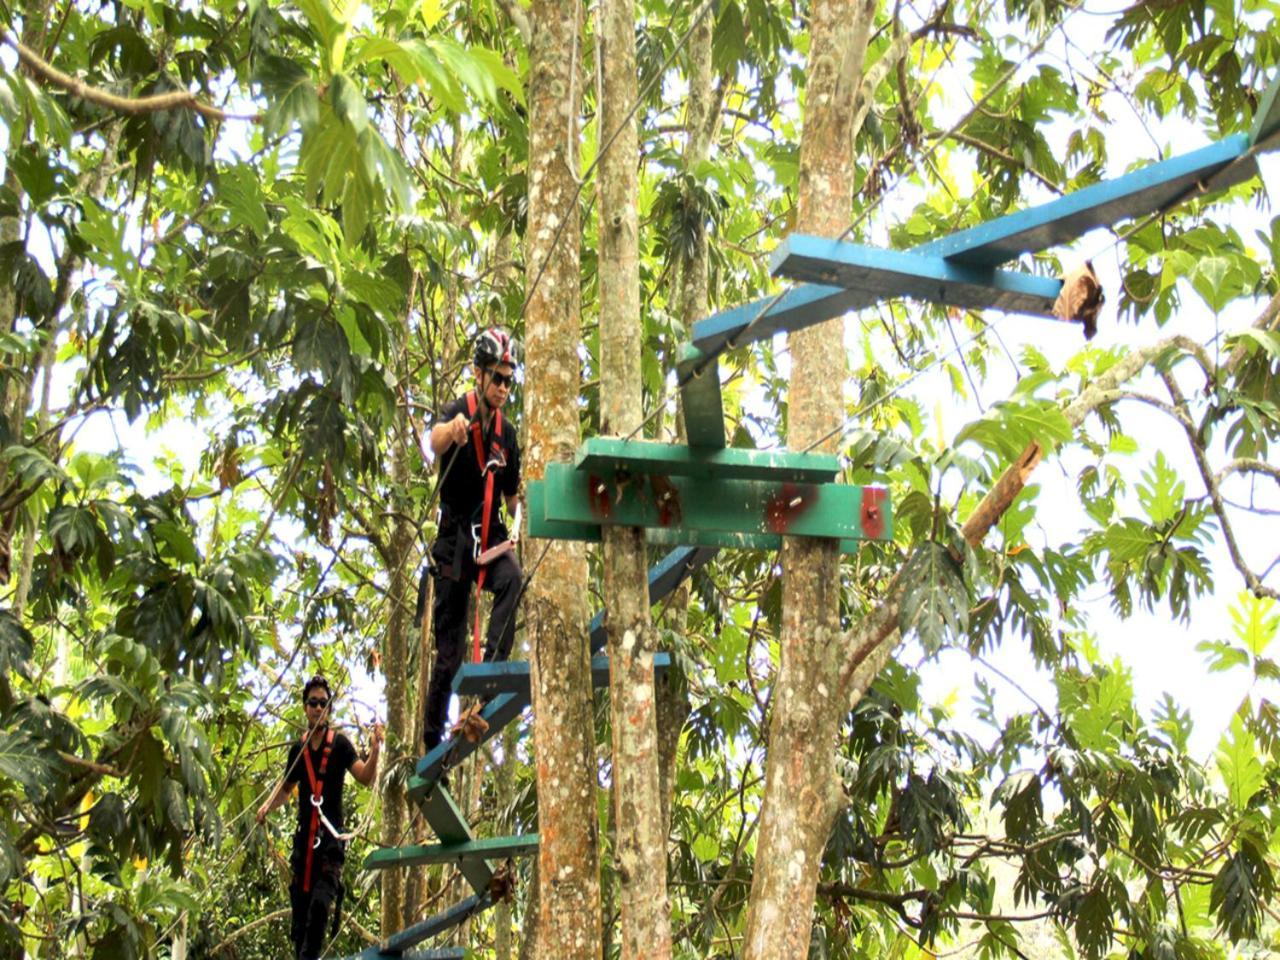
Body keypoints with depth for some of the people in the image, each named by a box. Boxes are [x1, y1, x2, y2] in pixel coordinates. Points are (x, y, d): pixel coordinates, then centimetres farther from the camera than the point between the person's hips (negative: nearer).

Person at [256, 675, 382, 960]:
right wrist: (268, 806, 8)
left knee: (320, 903, -22)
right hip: (304, 836, 5)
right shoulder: (298, 749, 12)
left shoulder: (340, 744, -1)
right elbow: (286, 788, 26)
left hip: (331, 838, -5)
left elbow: (366, 777, -11)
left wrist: (375, 750, -27)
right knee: (299, 905, 5)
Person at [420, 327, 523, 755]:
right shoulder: (457, 412, -9)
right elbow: (435, 442, -34)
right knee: (449, 648, 0)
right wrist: (452, 429, -58)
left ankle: (493, 665, -30)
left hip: (490, 536, 4)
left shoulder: (507, 432, 7)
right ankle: (432, 737, 11)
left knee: (513, 579, -32)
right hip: (454, 537, -4)